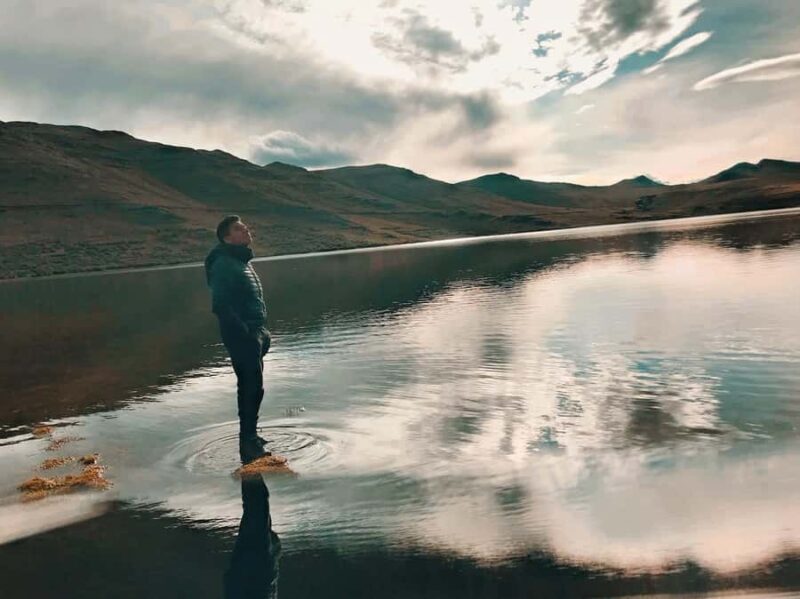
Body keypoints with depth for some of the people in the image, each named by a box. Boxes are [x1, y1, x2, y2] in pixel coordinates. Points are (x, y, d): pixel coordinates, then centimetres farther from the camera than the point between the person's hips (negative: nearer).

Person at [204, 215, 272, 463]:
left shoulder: (242, 261, 16)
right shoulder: (224, 264, -16)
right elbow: (220, 306, -23)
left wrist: (260, 330, 15)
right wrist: (245, 333, -21)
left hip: (253, 334, 10)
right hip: (241, 336, -10)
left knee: (249, 386, 16)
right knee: (253, 387, -10)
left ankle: (249, 437, 28)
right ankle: (249, 445, -4)